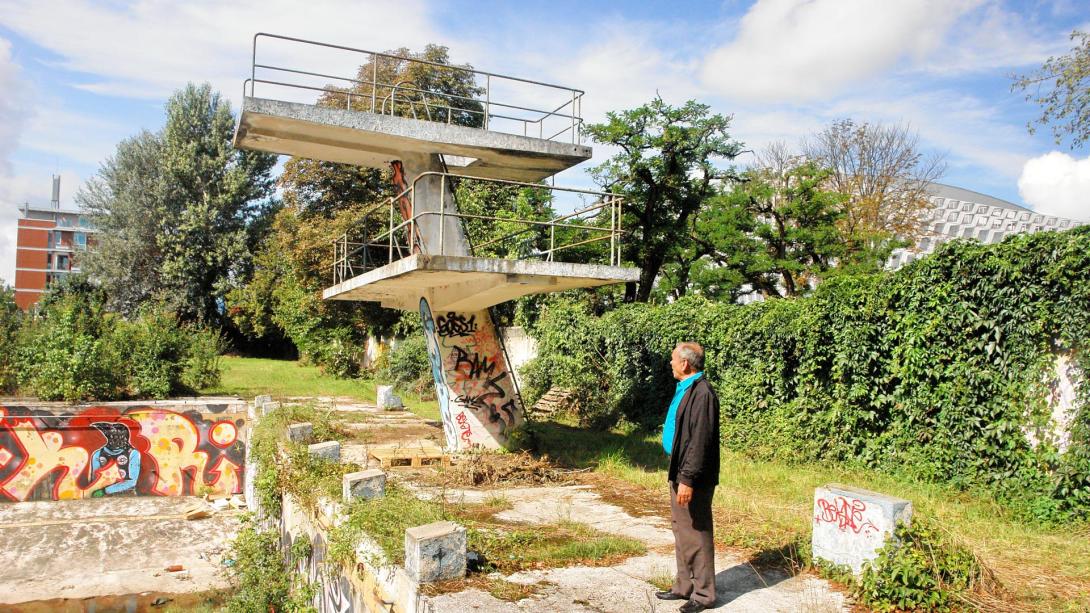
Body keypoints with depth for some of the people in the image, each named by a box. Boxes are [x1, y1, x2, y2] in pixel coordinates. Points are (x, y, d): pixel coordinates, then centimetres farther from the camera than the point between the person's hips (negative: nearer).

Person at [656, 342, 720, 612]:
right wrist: (677, 474, 17)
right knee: (681, 531, 18)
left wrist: (688, 479, -23)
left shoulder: (702, 394, -21)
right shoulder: (684, 389, 11)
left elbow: (700, 442, -24)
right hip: (678, 471, 10)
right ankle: (684, 586, 31)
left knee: (696, 534, 1)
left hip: (693, 477, -10)